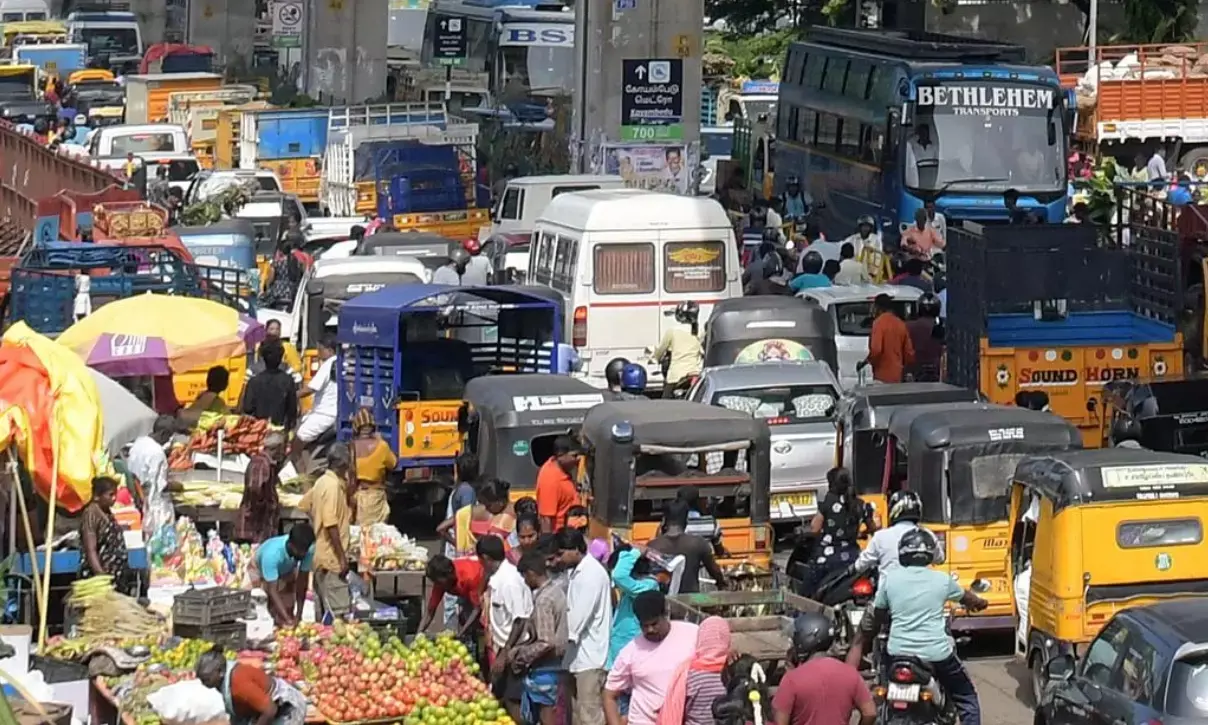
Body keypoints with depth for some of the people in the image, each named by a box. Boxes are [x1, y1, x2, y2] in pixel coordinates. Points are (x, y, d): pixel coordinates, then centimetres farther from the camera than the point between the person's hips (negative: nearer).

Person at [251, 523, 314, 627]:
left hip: (286, 570, 4)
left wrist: (298, 615, -28)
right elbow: (272, 590, -44)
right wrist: (288, 619, -52)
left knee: (288, 609, -3)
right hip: (260, 570, -4)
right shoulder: (272, 553, -46)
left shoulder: (309, 550, -35)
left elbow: (303, 581, -25)